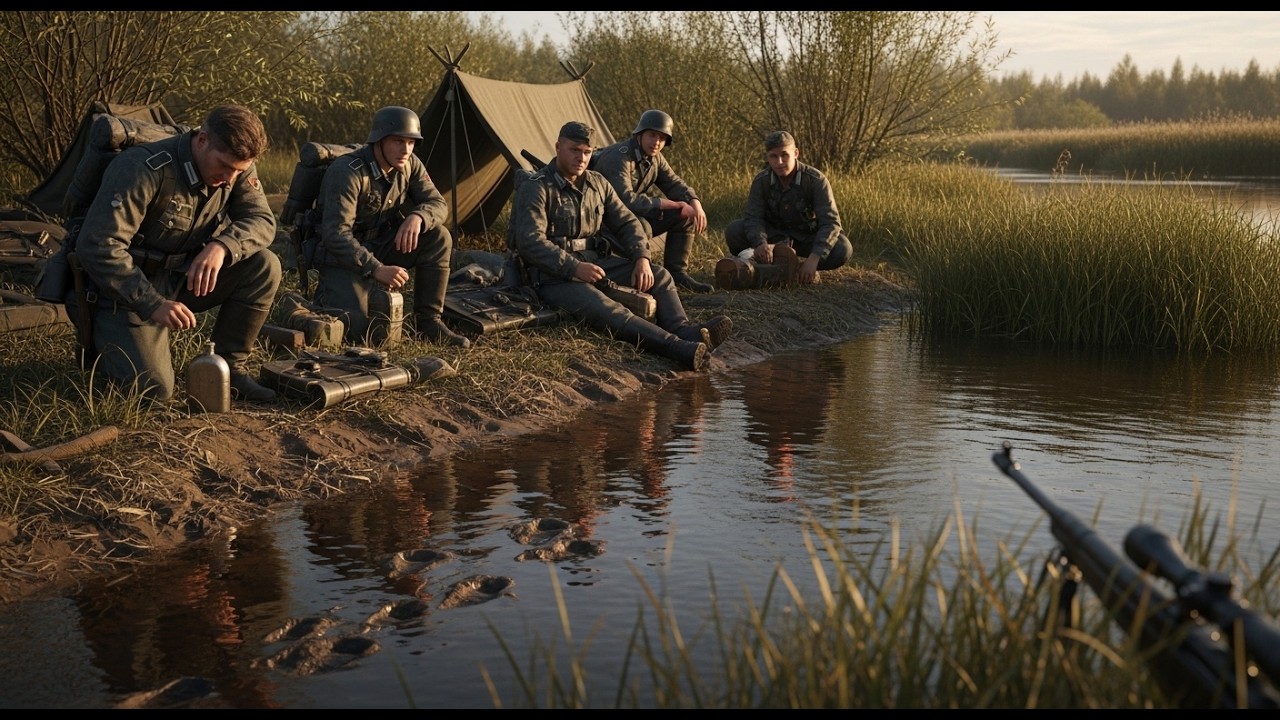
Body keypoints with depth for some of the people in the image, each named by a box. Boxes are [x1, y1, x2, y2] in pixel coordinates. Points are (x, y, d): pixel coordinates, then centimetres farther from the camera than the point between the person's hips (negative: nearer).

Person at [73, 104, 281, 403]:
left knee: (264, 266, -16)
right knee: (153, 389, -20)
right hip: (126, 289, -6)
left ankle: (228, 367, -2)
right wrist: (152, 304, -35)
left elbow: (262, 220, -10)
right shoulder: (145, 168, -26)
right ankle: (105, 342, 13)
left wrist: (222, 246, -32)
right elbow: (96, 246, -29)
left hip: (183, 279, 6)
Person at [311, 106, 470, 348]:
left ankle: (428, 321, -7)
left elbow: (437, 204, -3)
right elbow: (335, 234, -30)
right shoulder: (348, 172, -25)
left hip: (381, 245, 6)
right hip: (342, 256, -6)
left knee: (438, 237, -16)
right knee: (355, 331, -24)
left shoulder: (410, 166, -4)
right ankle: (326, 296, 12)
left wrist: (417, 217, -27)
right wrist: (376, 269, -37)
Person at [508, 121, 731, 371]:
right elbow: (530, 242, -20)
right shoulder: (535, 189, -10)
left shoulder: (598, 184, 12)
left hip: (596, 261, 8)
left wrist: (642, 258, -7)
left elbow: (627, 223, 13)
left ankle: (685, 331, -32)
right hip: (555, 275, -8)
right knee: (602, 307, -34)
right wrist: (574, 268, -29)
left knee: (659, 276, -6)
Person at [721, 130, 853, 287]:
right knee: (733, 231, -24)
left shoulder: (816, 180, -23)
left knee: (843, 250, -32)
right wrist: (761, 244, -46)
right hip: (775, 235, 1)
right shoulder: (761, 181, -15)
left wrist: (814, 258, -44)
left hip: (808, 236, -1)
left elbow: (830, 222, -29)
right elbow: (753, 217, -22)